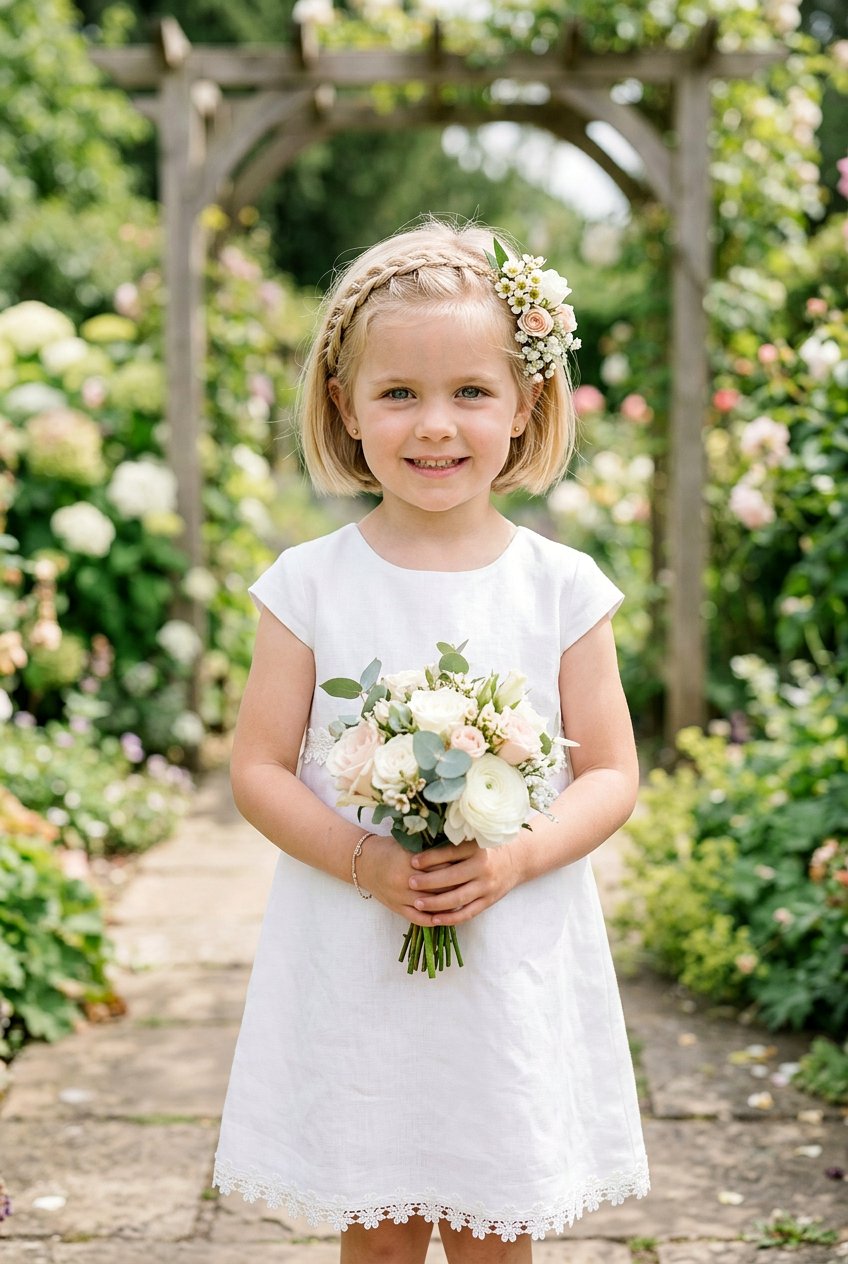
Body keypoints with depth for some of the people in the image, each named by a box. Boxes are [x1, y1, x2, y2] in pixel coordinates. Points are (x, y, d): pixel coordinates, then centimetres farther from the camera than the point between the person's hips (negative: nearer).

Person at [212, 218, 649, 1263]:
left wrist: (516, 858, -18)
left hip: (515, 968, 1)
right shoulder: (310, 584, -4)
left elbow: (610, 774, 0)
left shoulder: (561, 587, -3)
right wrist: (363, 860, -18)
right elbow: (258, 769, -2)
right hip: (352, 966, 0)